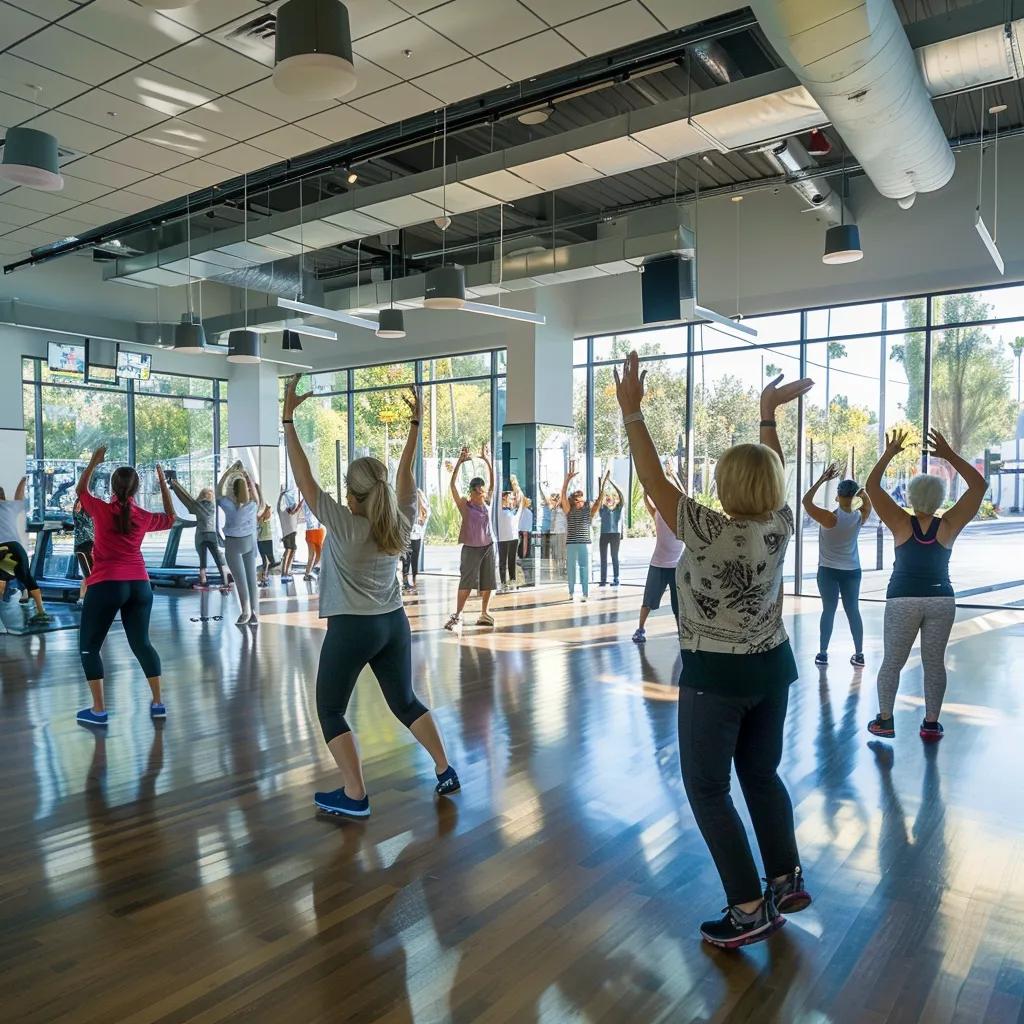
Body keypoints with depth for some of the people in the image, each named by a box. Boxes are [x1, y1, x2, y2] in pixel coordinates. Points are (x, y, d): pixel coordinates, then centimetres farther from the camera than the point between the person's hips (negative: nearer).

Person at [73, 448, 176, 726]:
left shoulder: (102, 509, -4)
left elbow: (81, 489, 16)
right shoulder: (144, 517, 4)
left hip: (106, 585, -3)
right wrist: (163, 484, 23)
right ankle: (157, 702, 13)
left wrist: (93, 462, 23)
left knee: (89, 646, 9)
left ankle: (98, 710, 4)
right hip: (140, 585, 4)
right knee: (141, 643, 14)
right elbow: (170, 518, 25)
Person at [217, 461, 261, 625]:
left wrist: (230, 471, 1)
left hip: (233, 543, -3)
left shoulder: (229, 505, -16)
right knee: (252, 577, 2)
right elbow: (254, 488, 9)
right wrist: (245, 472, 11)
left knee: (240, 578, 0)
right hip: (249, 541, 3)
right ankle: (254, 613, 1)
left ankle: (245, 612, 2)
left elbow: (219, 490, -2)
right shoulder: (253, 505, -9)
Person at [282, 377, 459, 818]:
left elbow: (303, 477, -15)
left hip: (351, 629, -6)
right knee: (406, 702, 19)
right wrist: (415, 421, 12)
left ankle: (355, 796, 5)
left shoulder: (343, 525, -16)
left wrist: (288, 418, -13)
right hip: (394, 624, 6)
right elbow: (406, 471, 8)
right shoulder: (399, 522, -2)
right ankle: (446, 772, 21)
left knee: (330, 711, 8)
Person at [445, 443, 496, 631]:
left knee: (487, 583, 9)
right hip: (471, 548, -4)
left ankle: (484, 614, 21)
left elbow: (492, 482, 5)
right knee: (466, 583, -9)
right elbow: (453, 485, -17)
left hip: (488, 547, 4)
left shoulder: (487, 503, 3)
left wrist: (487, 461, -3)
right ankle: (457, 614, -5)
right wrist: (460, 462, -22)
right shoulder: (465, 505, -8)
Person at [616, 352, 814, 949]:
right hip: (773, 668, 7)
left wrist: (632, 411, -14)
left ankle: (750, 910, 10)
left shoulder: (709, 532, -24)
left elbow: (653, 479, -19)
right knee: (763, 775, 22)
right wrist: (769, 413, 19)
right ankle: (788, 882, 33)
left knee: (708, 788, 7)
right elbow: (775, 472, 10)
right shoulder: (780, 526, -8)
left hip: (716, 676, -7)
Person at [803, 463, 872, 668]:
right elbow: (868, 504, 18)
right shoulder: (860, 517, -5)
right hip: (852, 571, 4)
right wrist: (862, 492, 1)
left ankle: (823, 653, 9)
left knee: (828, 610, 3)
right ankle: (859, 654, 15)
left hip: (828, 571, -3)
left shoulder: (830, 518, -19)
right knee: (853, 610, 10)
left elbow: (806, 501, -16)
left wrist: (822, 479, -16)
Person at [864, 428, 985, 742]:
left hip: (903, 600, -1)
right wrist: (950, 455, -2)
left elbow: (872, 486, -5)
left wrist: (889, 454, 0)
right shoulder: (948, 526, -4)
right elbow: (979, 486, 1)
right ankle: (931, 723, 13)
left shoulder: (901, 524, -7)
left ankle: (884, 720, 7)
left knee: (892, 662, 6)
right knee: (934, 663, 9)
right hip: (941, 600, 2)